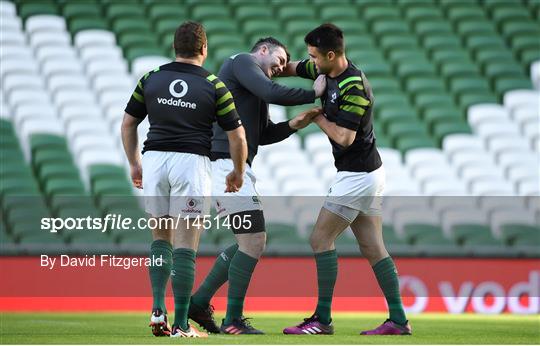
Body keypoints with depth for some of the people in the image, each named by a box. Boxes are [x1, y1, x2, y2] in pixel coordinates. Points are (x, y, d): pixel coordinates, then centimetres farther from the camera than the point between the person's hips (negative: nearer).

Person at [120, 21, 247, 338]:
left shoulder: (150, 79, 7)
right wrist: (238, 172, 16)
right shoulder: (214, 86, 0)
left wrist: (135, 163, 24)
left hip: (155, 160, 3)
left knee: (161, 236, 19)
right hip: (192, 161, -3)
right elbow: (237, 136, 1)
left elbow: (128, 123, 13)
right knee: (186, 246, 0)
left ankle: (158, 309, 5)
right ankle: (181, 324, -3)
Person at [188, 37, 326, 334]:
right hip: (226, 163, -11)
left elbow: (263, 135, 24)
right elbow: (272, 93, -17)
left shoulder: (255, 92, 27)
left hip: (233, 169, 11)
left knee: (249, 242, 14)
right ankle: (233, 321, -6)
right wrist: (313, 94, -8)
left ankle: (199, 302, 17)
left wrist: (293, 125, 9)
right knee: (254, 240, -10)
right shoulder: (242, 61, -1)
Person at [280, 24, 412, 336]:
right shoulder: (328, 71, 5)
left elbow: (343, 137, -25)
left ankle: (323, 319, -2)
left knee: (321, 239, -5)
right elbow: (292, 68, 21)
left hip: (357, 175, -9)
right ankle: (398, 320, 7)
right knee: (373, 248, 8)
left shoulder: (354, 88, -22)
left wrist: (316, 117, -11)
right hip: (366, 172, 9)